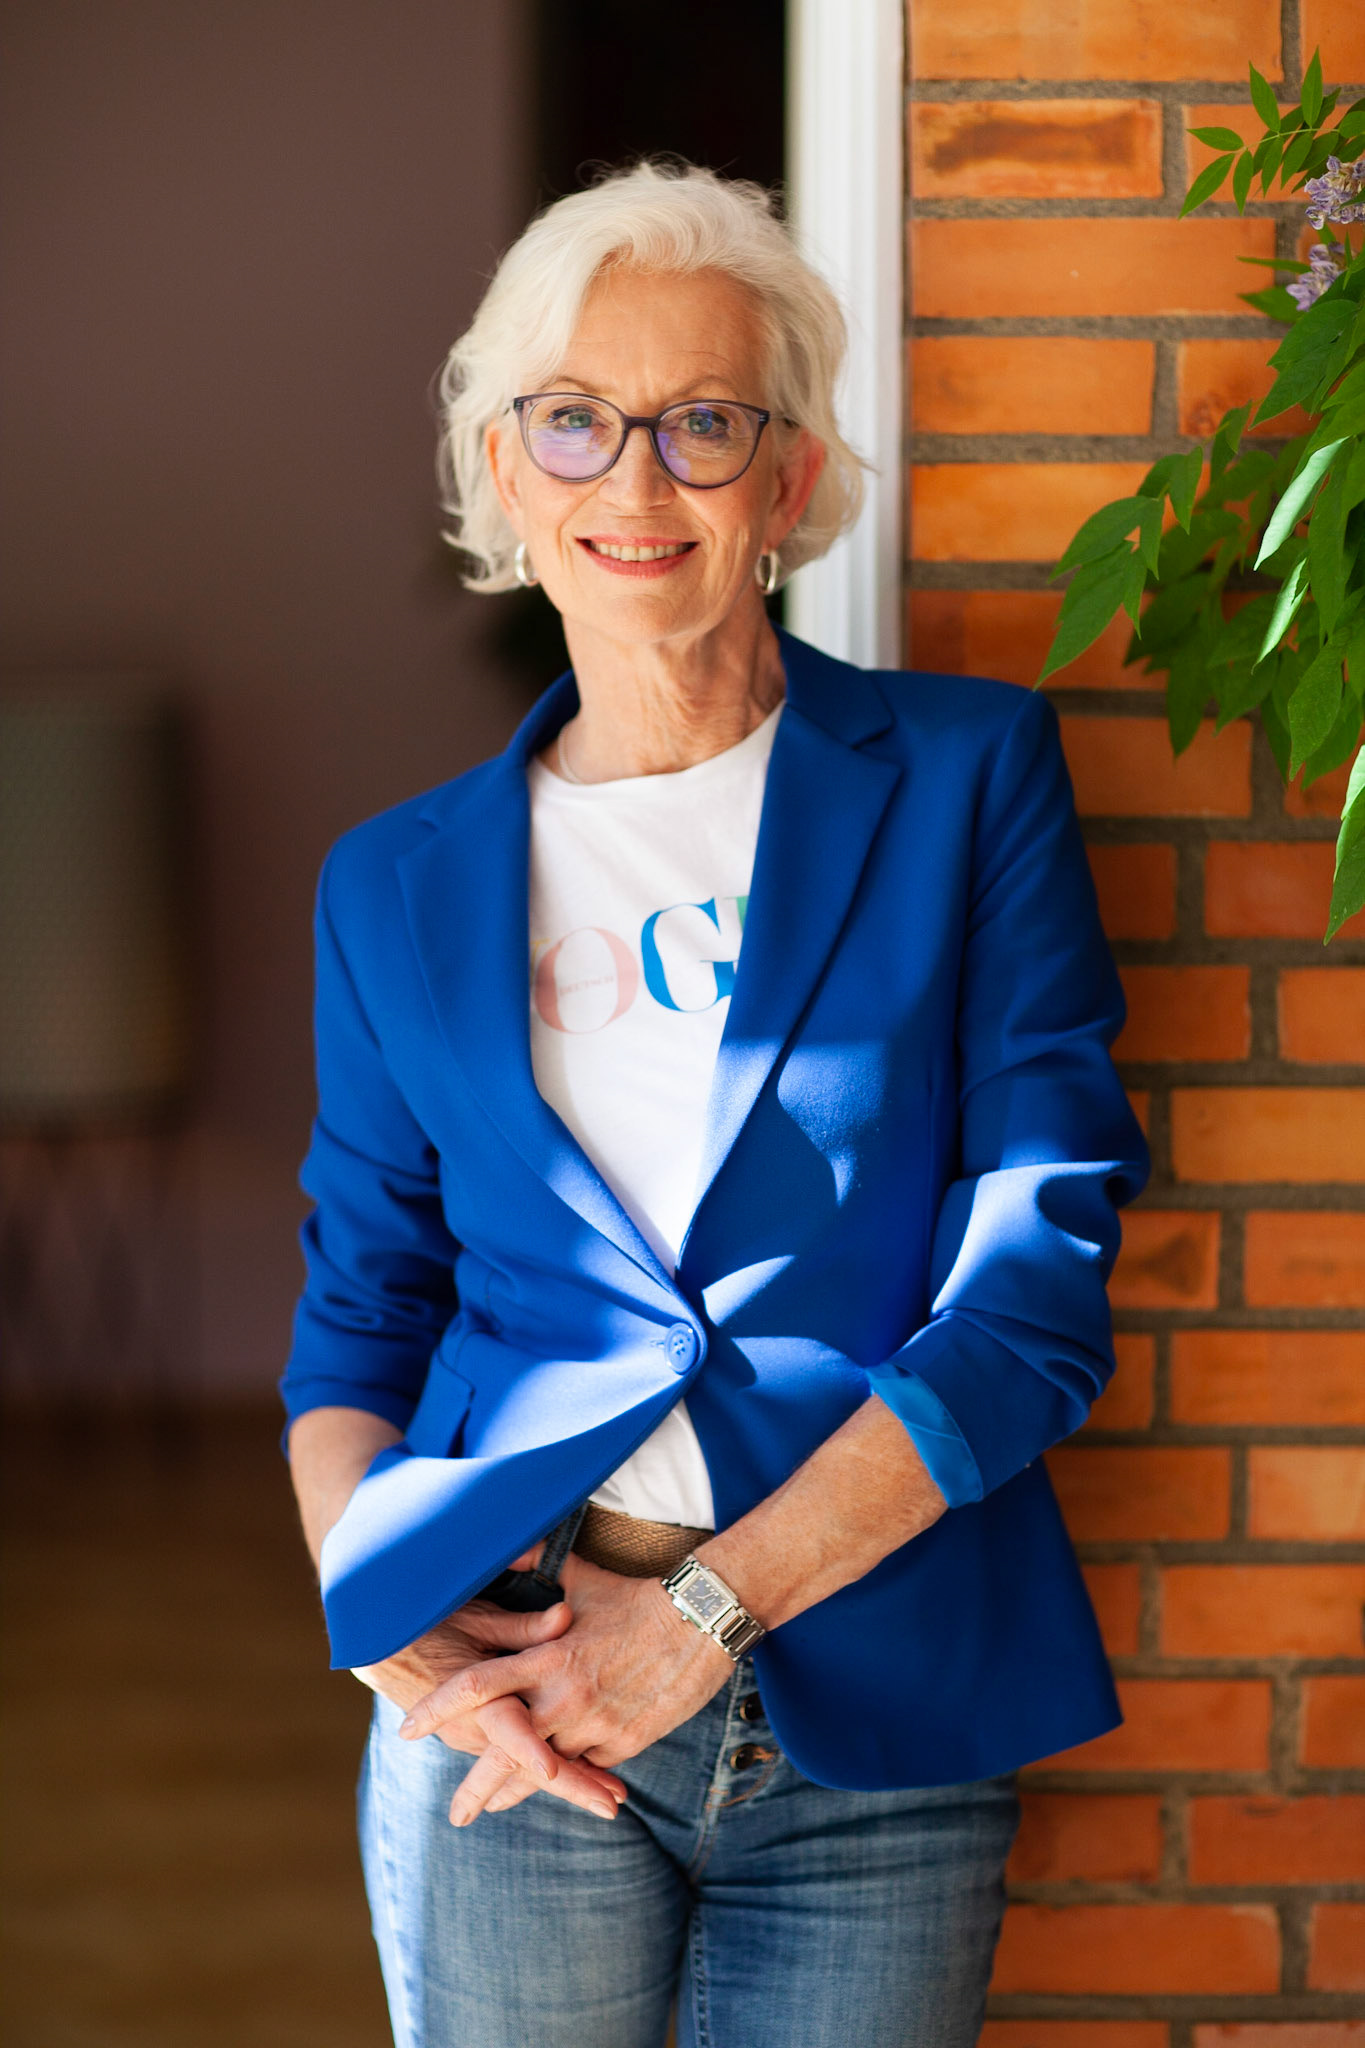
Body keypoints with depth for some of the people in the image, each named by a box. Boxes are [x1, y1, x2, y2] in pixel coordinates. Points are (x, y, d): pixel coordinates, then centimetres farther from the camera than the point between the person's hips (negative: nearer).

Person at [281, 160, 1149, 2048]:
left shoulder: (970, 779, 0)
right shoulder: (402, 889, 8)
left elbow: (1037, 1291, -6)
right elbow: (354, 1328, 12)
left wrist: (707, 1605, -13)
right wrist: (392, 1633, -7)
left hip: (874, 1732, -1)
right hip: (508, 1708, 2)